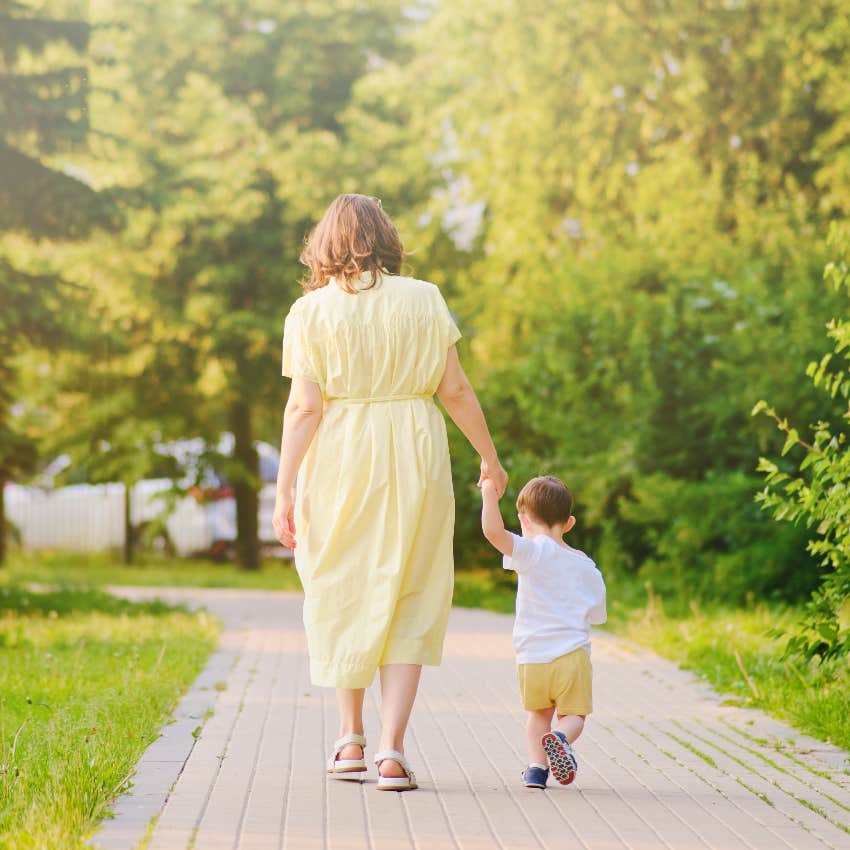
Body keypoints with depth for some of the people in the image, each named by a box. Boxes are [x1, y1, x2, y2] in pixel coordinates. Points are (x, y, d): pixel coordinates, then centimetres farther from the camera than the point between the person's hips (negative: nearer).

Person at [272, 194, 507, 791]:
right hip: (415, 455, 0)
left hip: (341, 458, 0)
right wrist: (490, 456, 14)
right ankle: (392, 749, -5)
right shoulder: (424, 300, 2)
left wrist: (284, 489, -7)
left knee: (342, 595, 16)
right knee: (409, 603, 5)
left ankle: (351, 738, 24)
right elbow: (455, 390, 2)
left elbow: (305, 407, -8)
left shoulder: (311, 312, -2)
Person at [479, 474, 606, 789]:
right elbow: (595, 614, 18)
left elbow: (493, 530, -24)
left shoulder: (533, 552, -7)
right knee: (573, 713, 13)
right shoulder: (586, 567, 8)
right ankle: (561, 737, -20)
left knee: (540, 712, 22)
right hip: (572, 654, 1)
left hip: (532, 658, -1)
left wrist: (490, 495, -17)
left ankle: (536, 765, 6)